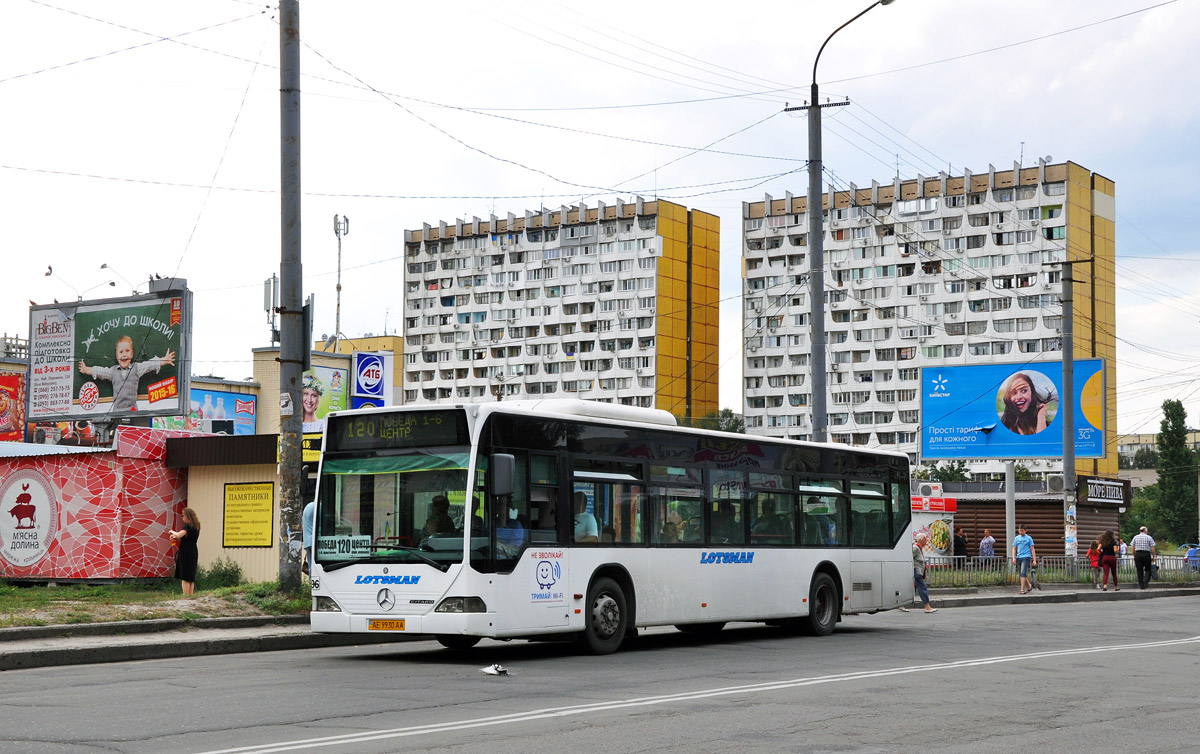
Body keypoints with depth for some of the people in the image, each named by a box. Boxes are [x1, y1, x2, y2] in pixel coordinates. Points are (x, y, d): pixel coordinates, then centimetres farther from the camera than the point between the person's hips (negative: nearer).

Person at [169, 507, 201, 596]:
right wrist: (176, 537, 15)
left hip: (186, 552, -9)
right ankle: (191, 595, 12)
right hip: (193, 552, 9)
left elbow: (179, 535, -26)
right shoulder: (195, 527, 13)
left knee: (185, 577, -7)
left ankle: (186, 596, -10)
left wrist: (173, 532, -7)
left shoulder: (188, 526, -14)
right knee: (191, 577, 11)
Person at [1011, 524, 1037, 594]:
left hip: (1026, 557, -5)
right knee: (1021, 574, 9)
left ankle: (1022, 589, -19)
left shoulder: (1029, 538, 3)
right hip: (1019, 557, 5)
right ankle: (1029, 587, 27)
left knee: (1023, 573, -17)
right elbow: (1014, 549, 12)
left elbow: (1032, 549, 3)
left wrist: (1034, 560, -2)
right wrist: (1014, 558, -2)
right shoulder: (1016, 538, 12)